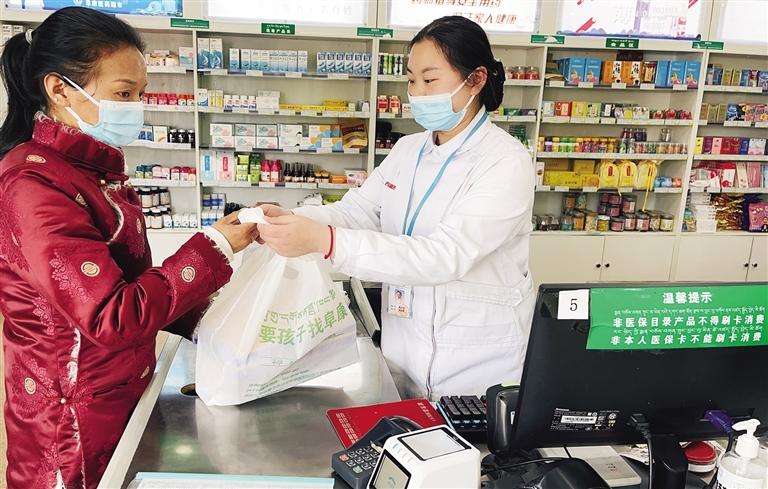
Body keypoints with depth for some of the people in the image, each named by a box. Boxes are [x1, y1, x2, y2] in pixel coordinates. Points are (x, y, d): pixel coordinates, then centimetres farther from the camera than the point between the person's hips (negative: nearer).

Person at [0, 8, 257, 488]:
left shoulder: (93, 167, 4)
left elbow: (125, 284, 6)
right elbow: (112, 318, -27)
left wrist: (200, 319, -2)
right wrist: (213, 249, -22)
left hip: (124, 391, 8)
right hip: (77, 421, -8)